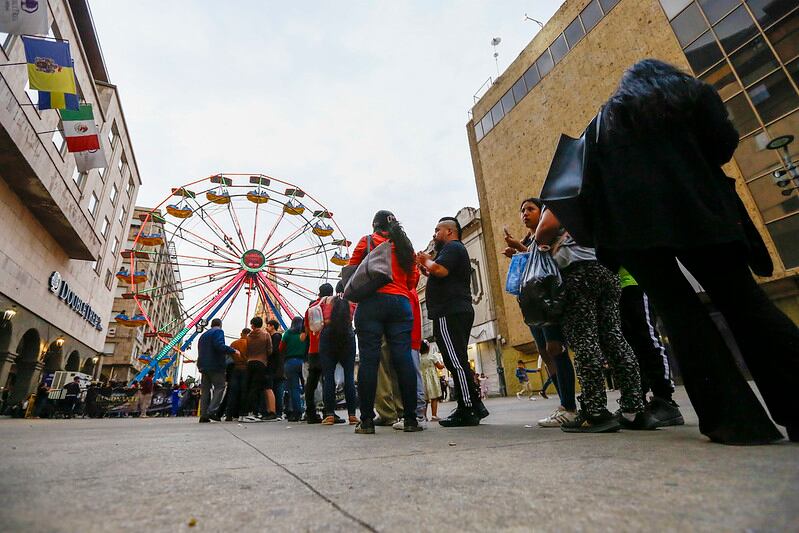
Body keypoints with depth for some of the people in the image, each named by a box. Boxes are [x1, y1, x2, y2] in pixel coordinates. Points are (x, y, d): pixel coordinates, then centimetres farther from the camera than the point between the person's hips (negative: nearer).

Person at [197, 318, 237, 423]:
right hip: (215, 365, -8)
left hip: (203, 366, 8)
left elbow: (200, 351, 25)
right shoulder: (218, 332, -4)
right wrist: (233, 350, -13)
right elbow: (219, 346, -20)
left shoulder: (203, 335, 24)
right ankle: (212, 411, -16)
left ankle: (203, 415, 5)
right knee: (219, 387, -5)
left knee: (205, 389, 8)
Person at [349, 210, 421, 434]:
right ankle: (410, 419, 1)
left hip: (372, 301, -3)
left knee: (369, 359, -3)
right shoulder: (405, 245, 19)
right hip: (401, 303, 3)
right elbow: (413, 279, 17)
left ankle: (367, 420, -3)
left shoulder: (367, 241, 9)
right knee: (403, 359, 0)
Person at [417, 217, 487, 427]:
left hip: (449, 313, -11)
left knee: (456, 362, -10)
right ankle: (474, 407, 16)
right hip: (458, 312, 11)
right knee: (458, 362, 12)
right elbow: (441, 279, 26)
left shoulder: (452, 247, -4)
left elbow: (440, 270, -22)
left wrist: (426, 260, -4)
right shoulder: (457, 250, 29)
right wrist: (425, 267, 17)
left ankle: (468, 411, -6)